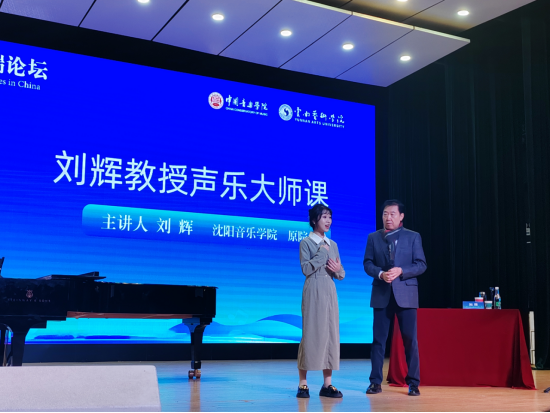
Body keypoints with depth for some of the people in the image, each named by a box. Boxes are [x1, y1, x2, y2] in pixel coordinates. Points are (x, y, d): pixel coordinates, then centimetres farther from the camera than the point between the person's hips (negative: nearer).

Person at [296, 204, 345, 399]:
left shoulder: (332, 244, 14)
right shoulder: (306, 243, -2)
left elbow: (341, 274, 15)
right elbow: (306, 269, -14)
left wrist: (338, 270, -7)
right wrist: (322, 252, -13)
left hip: (330, 292, 6)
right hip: (313, 292, -6)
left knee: (330, 333, 4)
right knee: (311, 333, -4)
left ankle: (327, 384, 9)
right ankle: (303, 383, 3)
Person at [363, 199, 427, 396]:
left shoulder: (413, 237, 4)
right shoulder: (373, 237, 8)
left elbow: (421, 265, -1)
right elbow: (367, 263, 4)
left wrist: (400, 271, -16)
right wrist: (380, 273, -16)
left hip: (406, 294, -1)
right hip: (381, 294, 1)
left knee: (410, 339, 0)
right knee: (378, 339, 3)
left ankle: (413, 382, 9)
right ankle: (375, 382, 10)